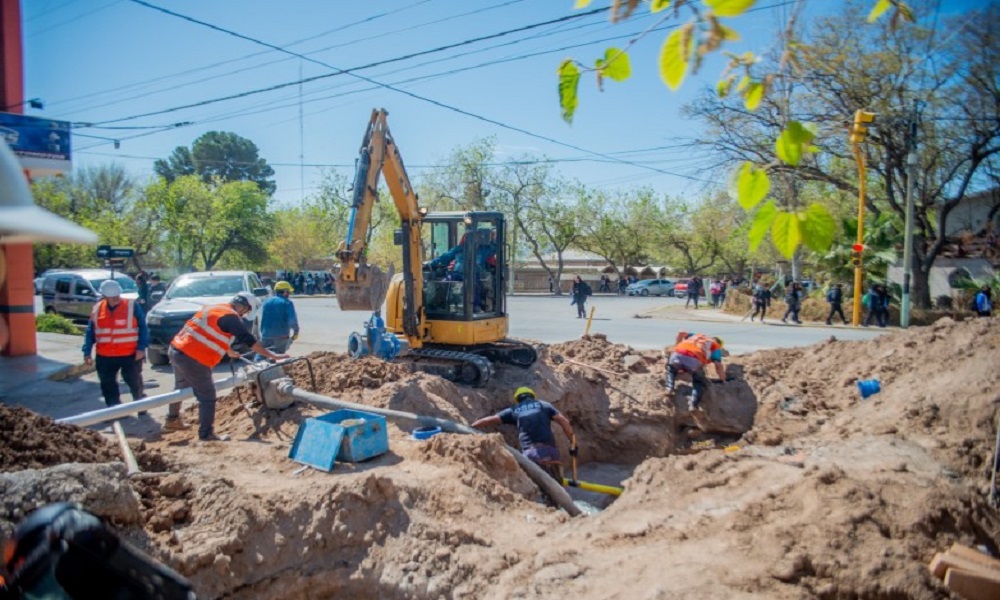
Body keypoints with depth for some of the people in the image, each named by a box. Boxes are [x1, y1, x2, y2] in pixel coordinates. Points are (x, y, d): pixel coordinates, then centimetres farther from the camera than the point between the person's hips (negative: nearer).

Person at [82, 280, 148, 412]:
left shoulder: (132, 306, -6)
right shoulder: (97, 309, 4)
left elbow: (142, 328, -5)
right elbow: (90, 332, 8)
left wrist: (141, 348, -12)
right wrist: (87, 352, 2)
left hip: (130, 354, -3)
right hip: (105, 356, 3)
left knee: (134, 381, 7)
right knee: (108, 384, 8)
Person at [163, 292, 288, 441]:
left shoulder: (214, 308, 17)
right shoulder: (230, 317, -12)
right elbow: (249, 340, -16)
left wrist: (229, 351, 43)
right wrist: (272, 356, -13)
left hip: (177, 350, 10)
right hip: (192, 358, -10)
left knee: (181, 388, 30)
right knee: (207, 396, -2)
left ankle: (172, 420, 47)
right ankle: (206, 435, 1)